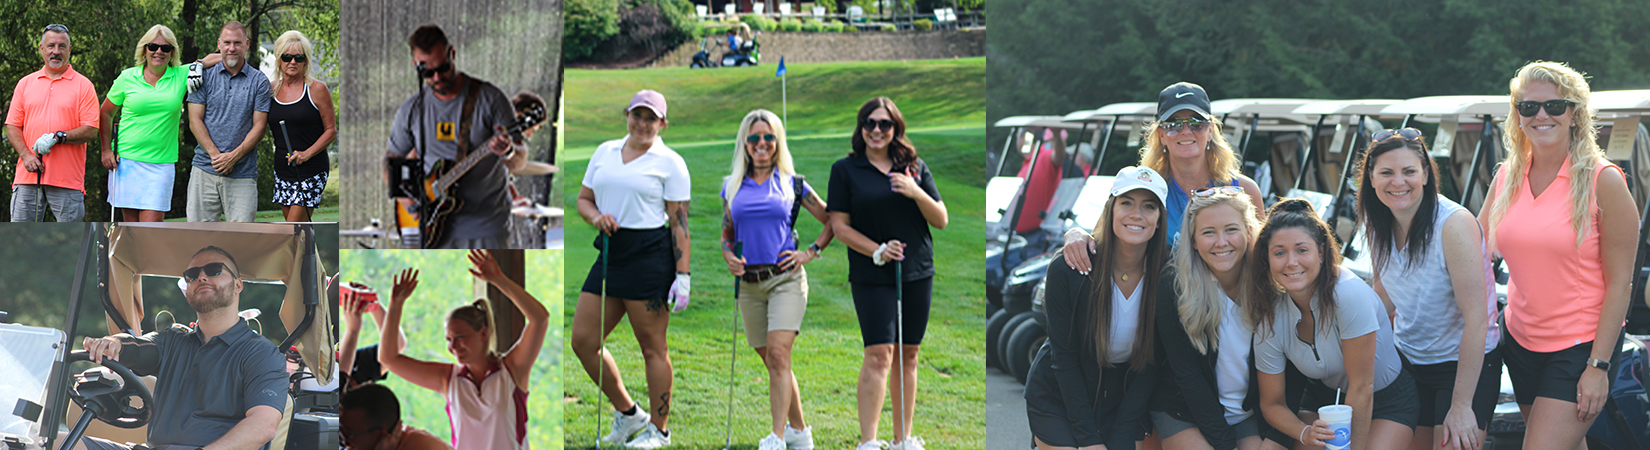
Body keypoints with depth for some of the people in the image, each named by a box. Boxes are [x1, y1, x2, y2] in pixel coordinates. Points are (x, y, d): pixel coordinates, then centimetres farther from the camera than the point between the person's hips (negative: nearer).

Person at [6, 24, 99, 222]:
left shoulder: (83, 85, 4)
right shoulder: (25, 83, 14)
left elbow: (91, 131, -3)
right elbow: (12, 126, 12)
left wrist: (57, 137, -17)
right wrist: (26, 155, -5)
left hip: (68, 180, -3)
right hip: (28, 176, 3)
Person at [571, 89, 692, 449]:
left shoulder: (670, 162, -1)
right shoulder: (605, 152, 15)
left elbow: (679, 223, -4)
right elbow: (583, 199, 20)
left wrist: (682, 276, -10)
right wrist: (596, 216, -4)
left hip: (650, 256, -6)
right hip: (610, 254, 6)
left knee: (653, 347, 0)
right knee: (583, 340, 4)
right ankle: (627, 413, 20)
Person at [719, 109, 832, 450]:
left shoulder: (792, 184, 3)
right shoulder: (733, 186, 11)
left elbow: (831, 220, 10)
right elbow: (727, 236, 18)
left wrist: (811, 253, -1)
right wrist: (729, 257, -2)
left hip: (786, 280, -4)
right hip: (749, 284, 4)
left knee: (778, 354, -18)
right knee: (771, 362, 8)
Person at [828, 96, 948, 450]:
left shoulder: (914, 167, 8)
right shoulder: (845, 170, 1)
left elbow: (941, 220, 7)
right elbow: (839, 226, -1)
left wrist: (916, 193, -10)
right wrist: (876, 250, -14)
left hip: (917, 274, 4)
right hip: (872, 276, -3)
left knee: (908, 355, 7)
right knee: (879, 355, -14)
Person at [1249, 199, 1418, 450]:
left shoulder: (1349, 295, -32)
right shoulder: (1270, 321, -16)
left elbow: (1361, 389, -27)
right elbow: (1272, 403, -6)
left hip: (1387, 398, -4)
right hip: (1325, 395, 4)